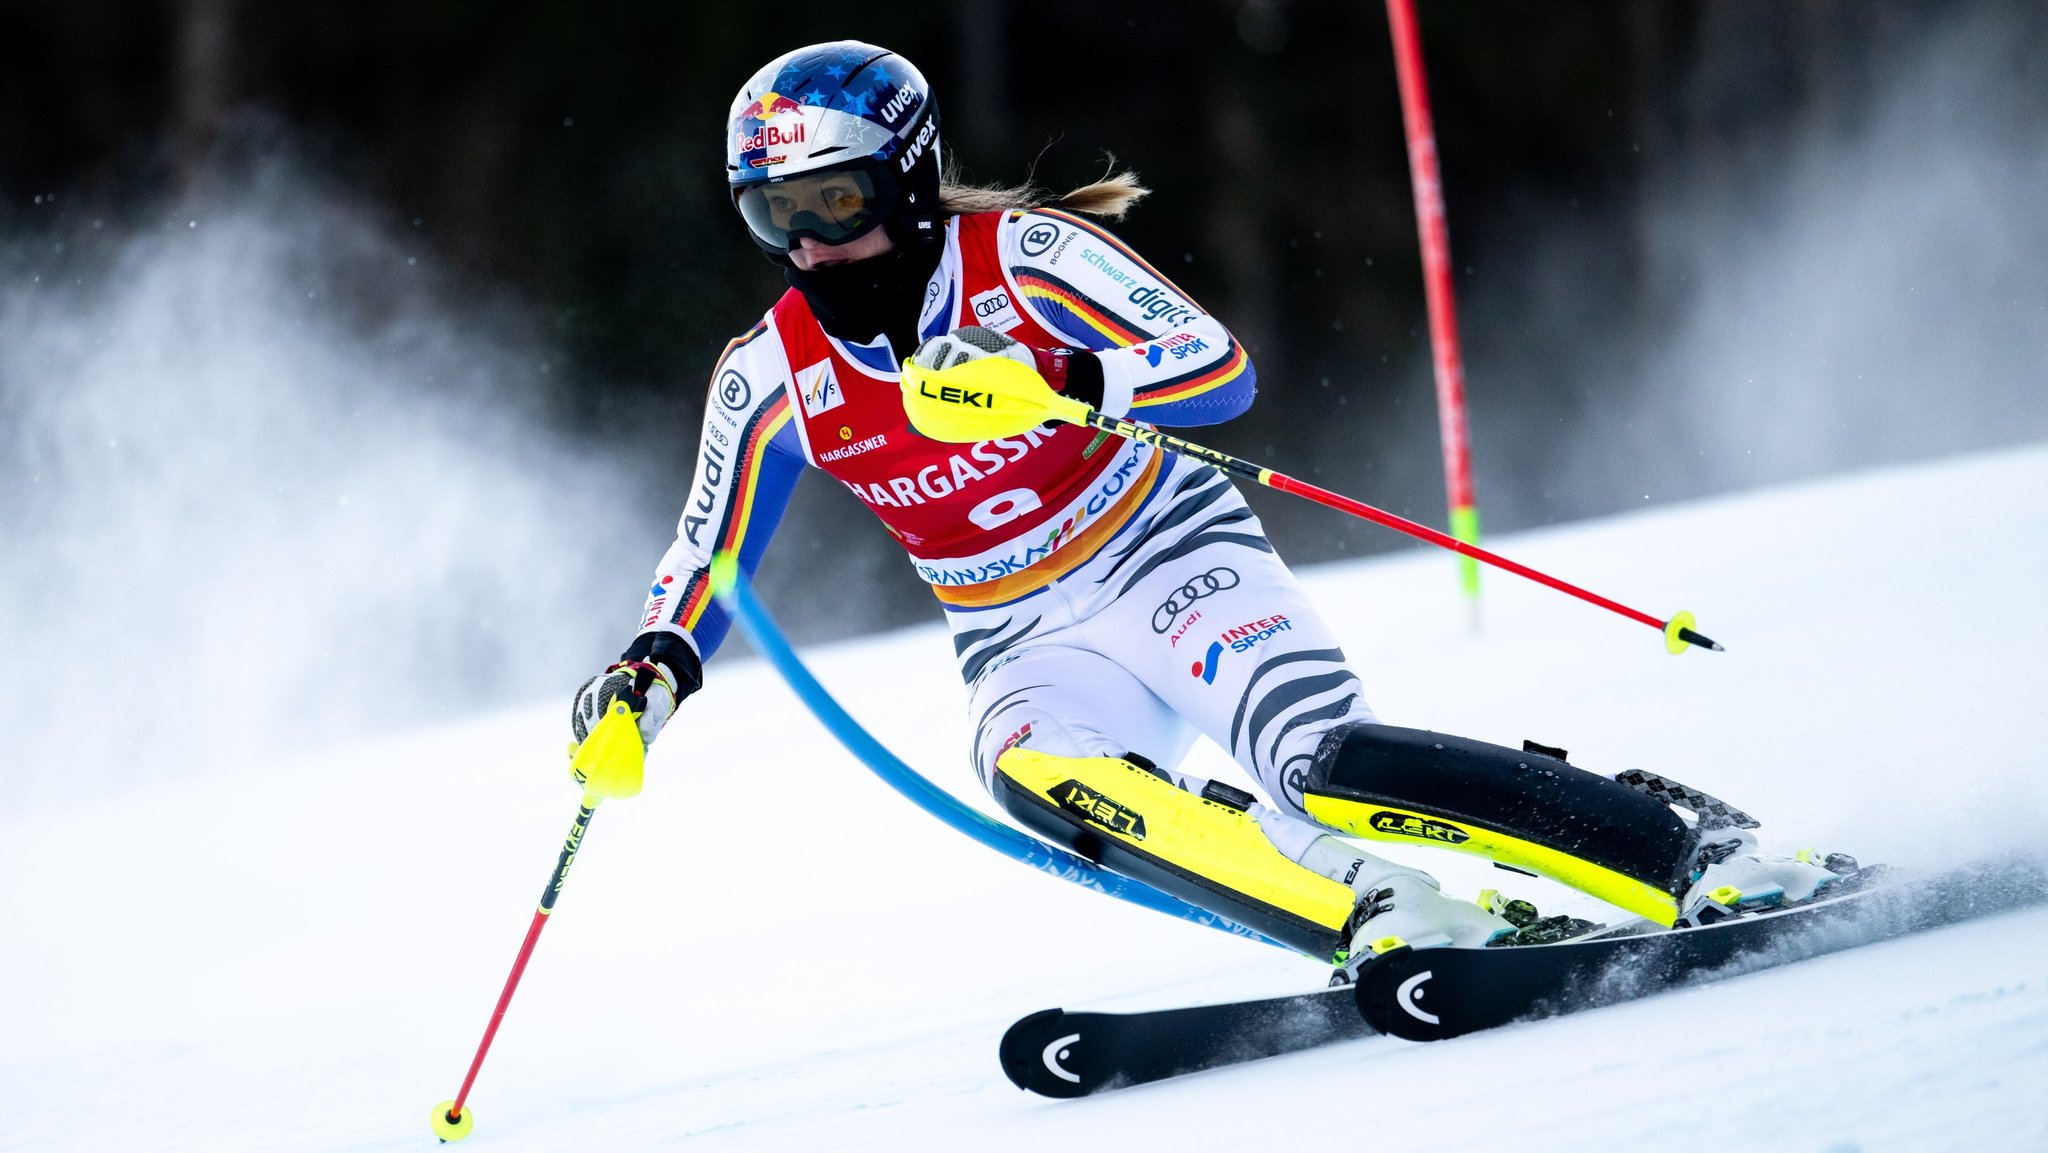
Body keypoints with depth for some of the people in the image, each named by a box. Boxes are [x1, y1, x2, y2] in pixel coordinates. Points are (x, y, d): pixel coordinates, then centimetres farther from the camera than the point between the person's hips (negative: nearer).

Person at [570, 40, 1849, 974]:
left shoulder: (1022, 254, -12)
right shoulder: (771, 376, -1)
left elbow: (1222, 367, -20)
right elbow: (707, 561, 8)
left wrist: (1051, 376, -36)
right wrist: (651, 671, -13)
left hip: (1177, 566, -4)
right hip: (1032, 647, 4)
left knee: (1325, 765, -29)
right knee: (1040, 770, -33)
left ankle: (1703, 850, -17)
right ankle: (1393, 922, -34)